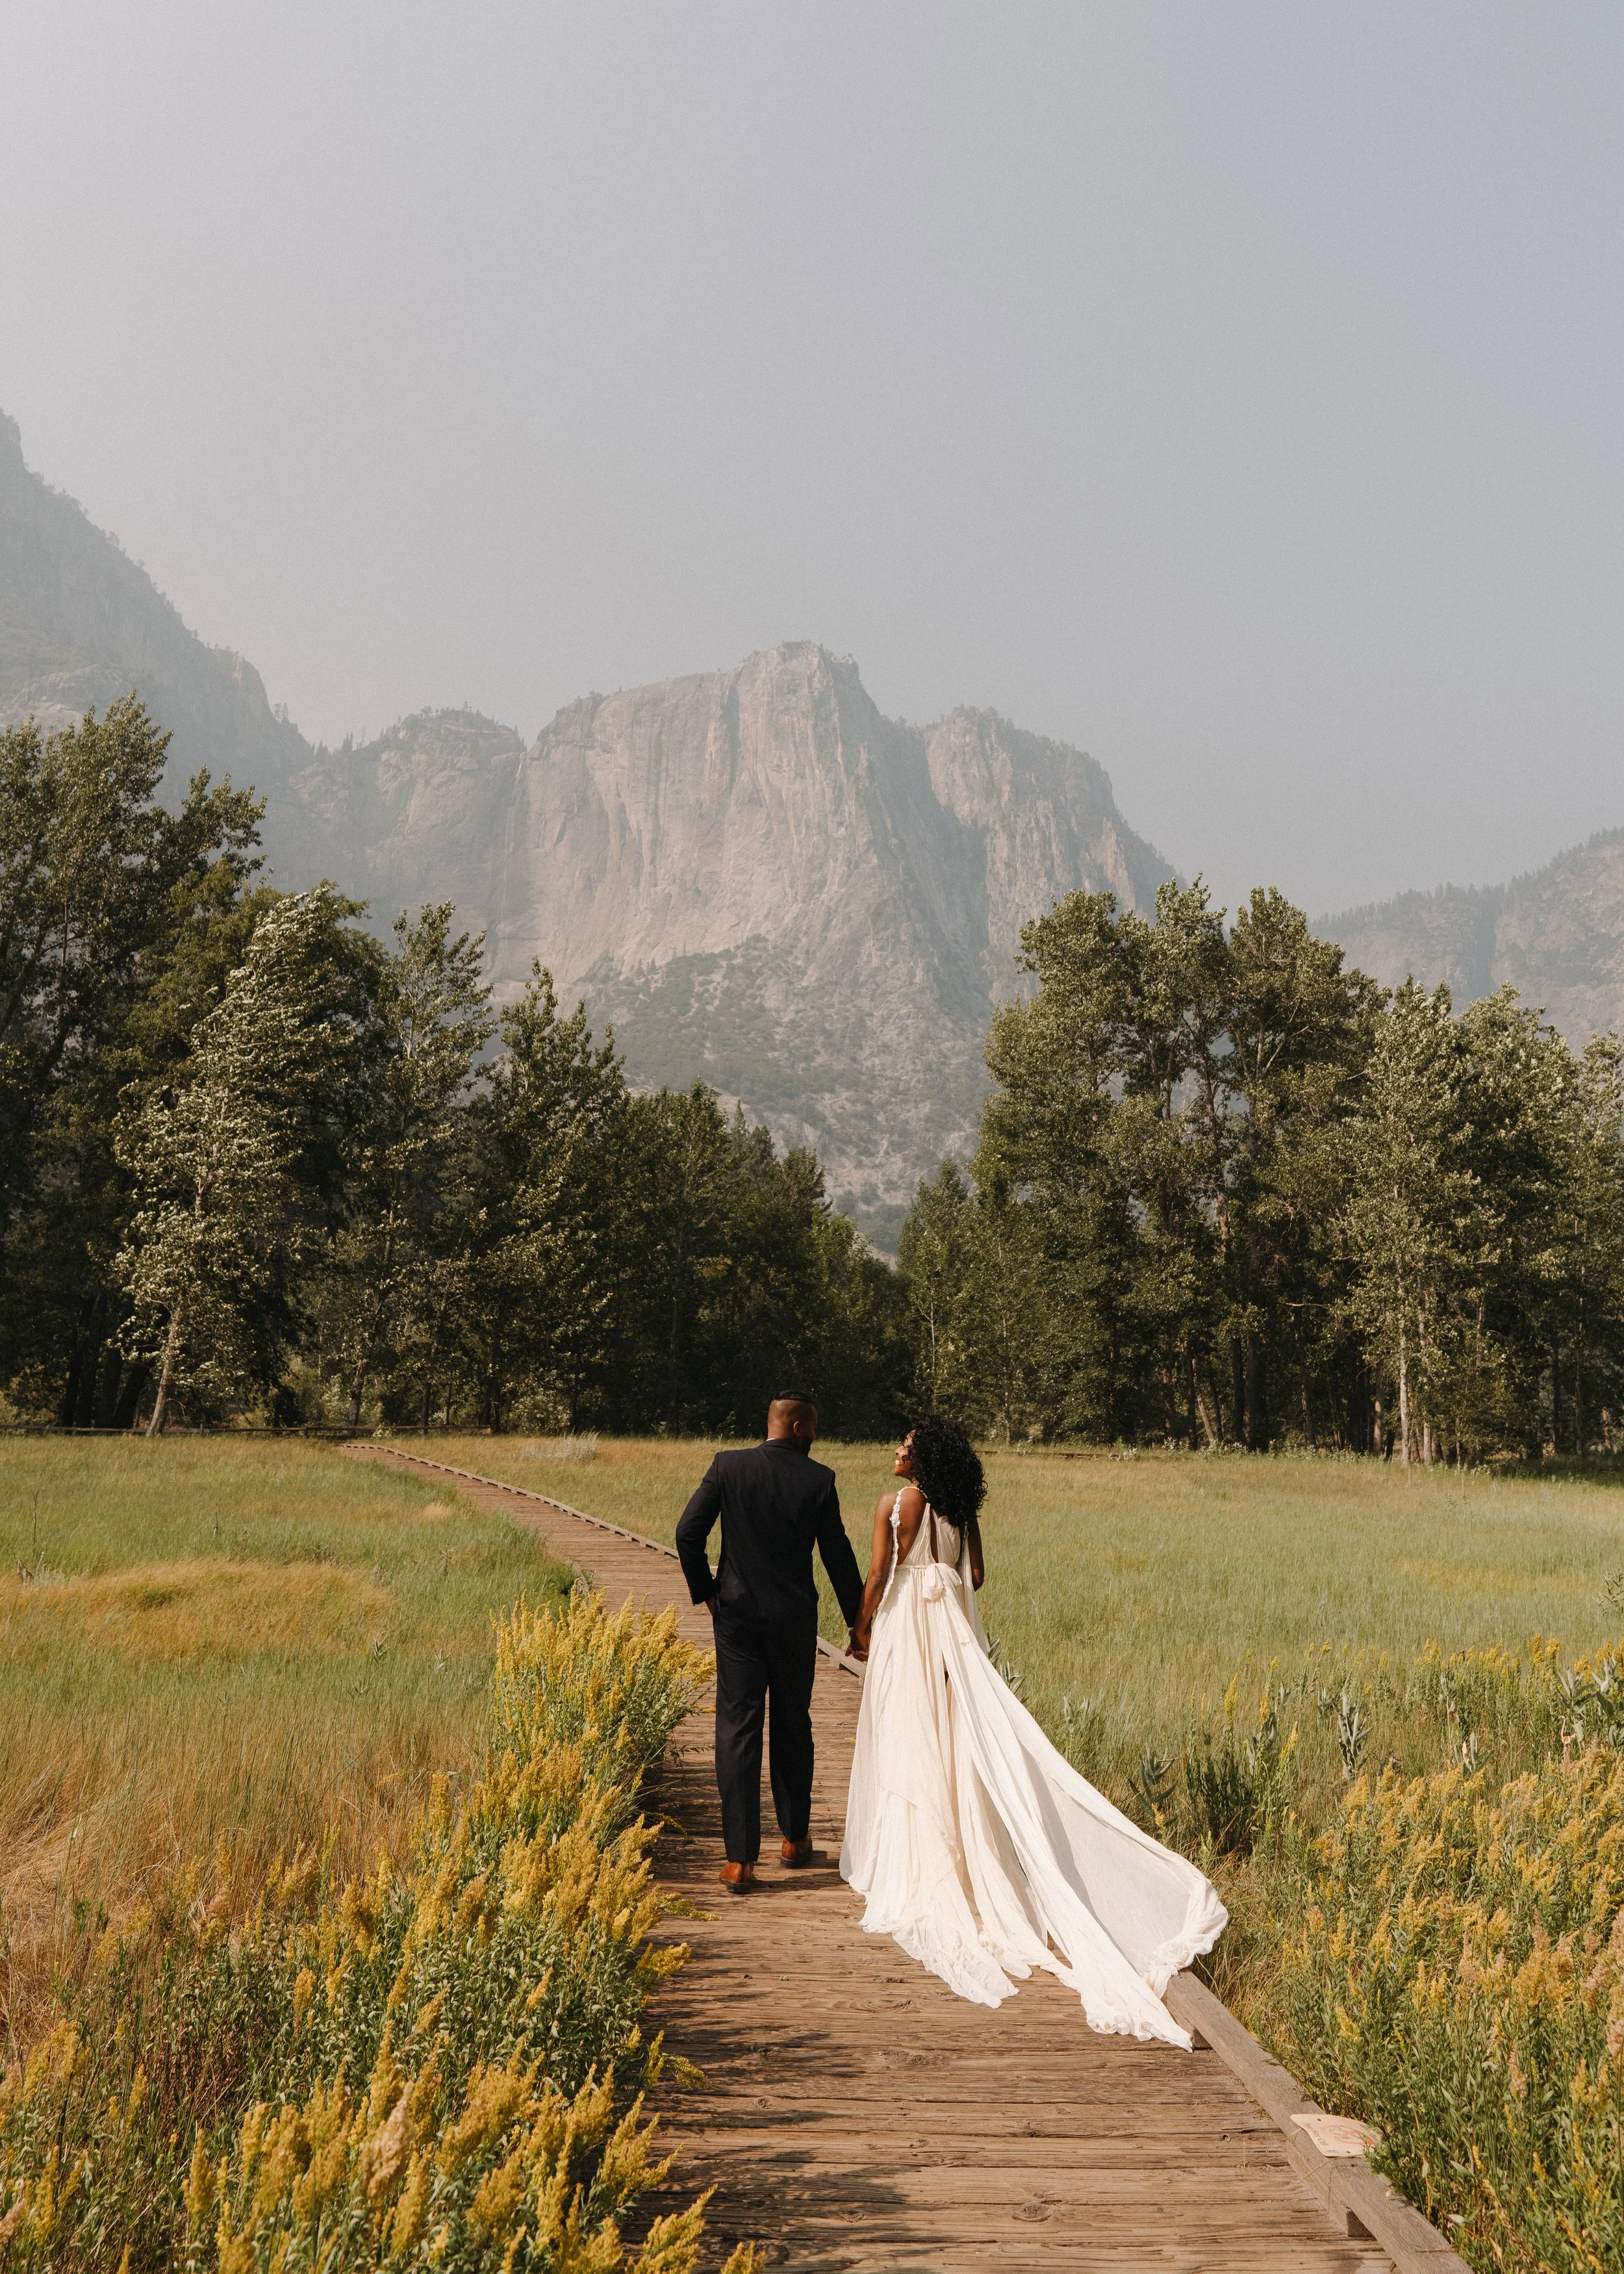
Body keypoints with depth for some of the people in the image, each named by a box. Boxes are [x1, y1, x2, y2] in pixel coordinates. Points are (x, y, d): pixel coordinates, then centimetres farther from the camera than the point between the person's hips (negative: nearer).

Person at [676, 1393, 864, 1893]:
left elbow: (688, 1533, -9)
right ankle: (795, 1838, 30)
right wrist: (858, 1622, 7)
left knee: (737, 1730, 2)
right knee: (792, 1726, 17)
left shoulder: (727, 1466, -4)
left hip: (737, 1614, 0)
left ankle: (740, 1859, -2)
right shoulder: (818, 1479, -6)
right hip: (795, 1618, 0)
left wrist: (704, 1590, 6)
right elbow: (838, 1555, -3)